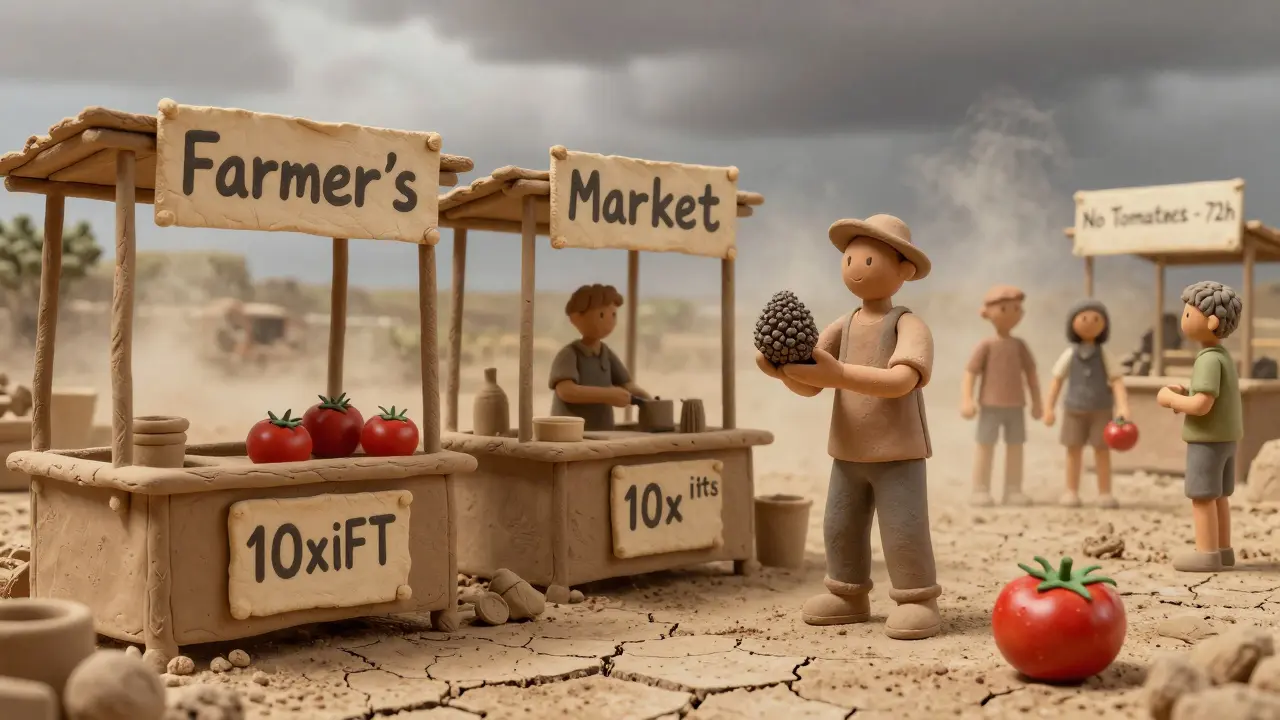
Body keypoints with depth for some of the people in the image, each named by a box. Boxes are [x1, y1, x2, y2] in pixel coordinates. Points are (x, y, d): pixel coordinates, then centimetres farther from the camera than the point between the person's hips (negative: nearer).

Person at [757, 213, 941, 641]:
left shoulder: (909, 325, -12)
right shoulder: (843, 327, 5)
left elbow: (900, 381, -30)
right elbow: (809, 385, -1)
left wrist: (838, 373, -40)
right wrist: (784, 369, -25)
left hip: (897, 453, -6)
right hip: (848, 452, 6)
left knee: (904, 529, -8)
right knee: (840, 527, 12)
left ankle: (917, 600, 6)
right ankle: (848, 596, 26)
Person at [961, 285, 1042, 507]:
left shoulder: (1019, 345, 5)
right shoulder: (986, 345, -8)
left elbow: (1030, 372, 12)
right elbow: (970, 372, -11)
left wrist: (1036, 402, 11)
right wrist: (967, 400, -22)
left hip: (1015, 406, 4)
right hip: (991, 405, -4)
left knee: (1015, 447, 4)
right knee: (985, 446, -4)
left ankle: (1013, 492, 10)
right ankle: (980, 492, -1)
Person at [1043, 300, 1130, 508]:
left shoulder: (1104, 355, -3)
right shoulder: (1069, 355, -3)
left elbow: (1117, 381, -7)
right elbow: (1057, 381, 1)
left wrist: (1123, 407, -20)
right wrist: (1049, 407, -4)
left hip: (1100, 411, 0)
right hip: (1075, 410, 0)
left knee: (1102, 450, 1)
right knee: (1074, 450, 3)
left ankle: (1105, 494, 7)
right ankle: (1072, 492, 10)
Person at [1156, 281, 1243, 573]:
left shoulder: (1209, 359, -20)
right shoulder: (1224, 356, 11)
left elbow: (1202, 405, -27)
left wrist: (1170, 399, -12)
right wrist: (1184, 394, 8)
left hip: (1207, 439, -10)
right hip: (1225, 437, 10)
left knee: (1202, 495, -4)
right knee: (1218, 495, 15)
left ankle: (1207, 553, -2)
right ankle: (1222, 549, 20)